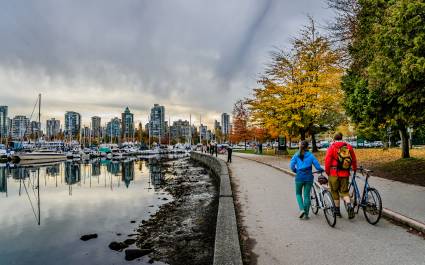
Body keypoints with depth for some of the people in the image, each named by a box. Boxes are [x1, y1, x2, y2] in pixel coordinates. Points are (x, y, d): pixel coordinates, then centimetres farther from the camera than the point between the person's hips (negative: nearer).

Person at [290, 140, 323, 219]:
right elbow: (317, 166, -5)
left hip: (299, 177, 0)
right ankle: (306, 214, 13)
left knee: (298, 194, 18)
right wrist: (322, 170, 16)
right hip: (308, 177, 0)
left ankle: (302, 209, 0)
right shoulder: (310, 155, -2)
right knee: (307, 195, 10)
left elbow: (292, 166, -6)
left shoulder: (296, 155, -1)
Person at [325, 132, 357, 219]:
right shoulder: (349, 147, 6)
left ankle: (337, 210, 18)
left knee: (335, 191, 11)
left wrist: (327, 171, 1)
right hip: (345, 173, 3)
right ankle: (349, 205, -11)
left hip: (334, 173, -3)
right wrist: (355, 169, 28)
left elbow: (327, 160, -10)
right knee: (344, 191, 14)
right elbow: (354, 160, 12)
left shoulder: (332, 147, -6)